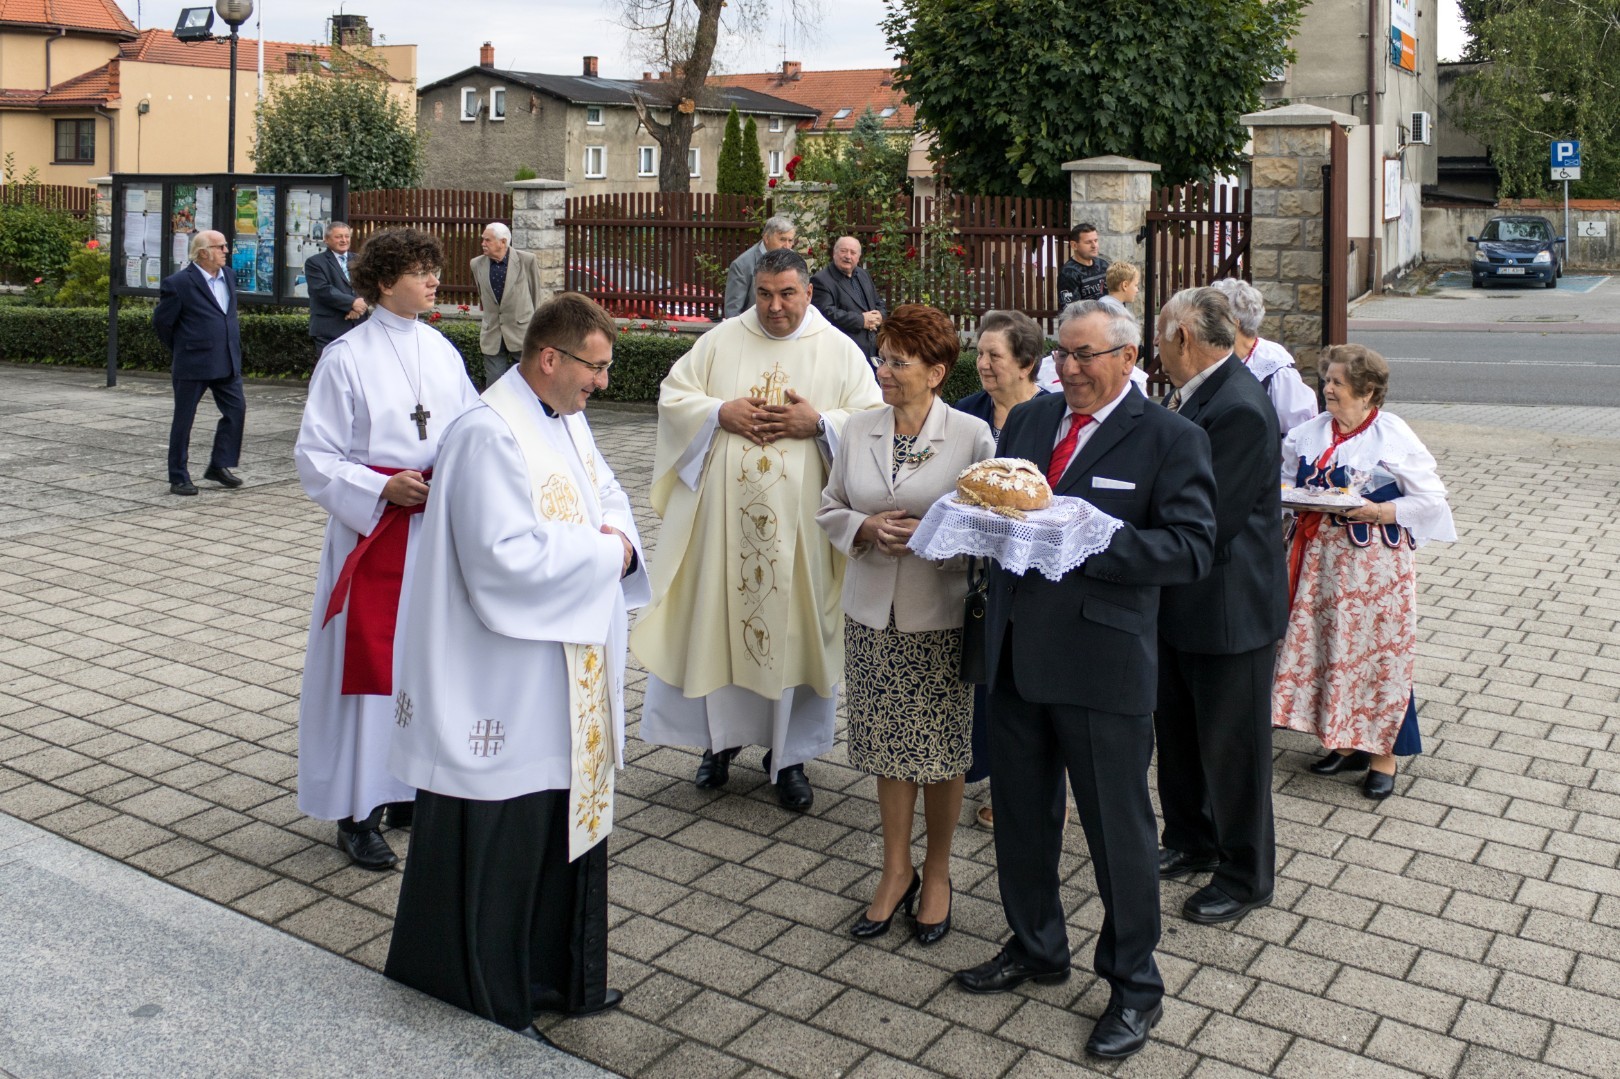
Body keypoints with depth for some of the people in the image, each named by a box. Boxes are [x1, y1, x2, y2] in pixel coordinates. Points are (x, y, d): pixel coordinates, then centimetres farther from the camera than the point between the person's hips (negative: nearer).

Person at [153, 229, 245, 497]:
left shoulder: (227, 277, 9)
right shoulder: (178, 283, -12)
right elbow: (161, 321, -4)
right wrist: (180, 350, 6)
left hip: (227, 362, 7)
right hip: (193, 364, -6)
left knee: (236, 409, 5)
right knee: (183, 420, 4)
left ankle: (218, 466, 20)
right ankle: (178, 478, 13)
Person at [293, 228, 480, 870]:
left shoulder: (441, 352, 8)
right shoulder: (348, 357, -7)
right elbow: (314, 456, -7)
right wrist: (382, 489, -19)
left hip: (437, 527, 5)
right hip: (374, 529, -5)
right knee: (369, 662, 0)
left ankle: (411, 789, 27)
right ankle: (358, 813, 11)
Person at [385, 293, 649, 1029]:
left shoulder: (567, 419, 10)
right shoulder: (489, 435, -20)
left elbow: (607, 495, 18)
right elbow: (506, 556, -27)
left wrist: (617, 537, -4)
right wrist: (601, 552, -16)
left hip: (569, 678, 10)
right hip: (506, 682, -9)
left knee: (569, 821, 18)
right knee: (500, 838, 5)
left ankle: (557, 973, 34)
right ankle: (487, 991, 24)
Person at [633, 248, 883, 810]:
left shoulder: (840, 351, 3)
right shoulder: (720, 340, 6)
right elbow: (673, 395, 6)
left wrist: (819, 423, -16)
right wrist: (721, 413, -12)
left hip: (798, 523, -1)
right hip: (723, 517, 1)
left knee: (793, 629, 4)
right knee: (717, 619, 7)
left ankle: (788, 754, 18)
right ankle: (720, 737, 26)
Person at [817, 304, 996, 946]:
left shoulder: (972, 435, -7)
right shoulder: (858, 431, 4)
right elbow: (830, 510, 11)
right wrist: (866, 529, -9)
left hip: (941, 617, -3)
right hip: (873, 614, 3)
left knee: (942, 747, 8)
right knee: (888, 744, 11)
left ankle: (936, 872, 26)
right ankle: (896, 870, 27)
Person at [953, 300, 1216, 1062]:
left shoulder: (1170, 439, -8)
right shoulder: (1028, 419, 10)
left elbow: (1191, 550, -15)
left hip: (1103, 663, -6)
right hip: (1017, 651, 6)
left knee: (1118, 828, 7)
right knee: (1020, 814, 19)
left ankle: (1133, 987, 26)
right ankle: (1036, 948, 41)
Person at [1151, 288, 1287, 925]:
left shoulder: (1240, 409, -25)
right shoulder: (1194, 395, 4)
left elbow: (1208, 523, -25)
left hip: (1229, 607, -9)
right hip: (1181, 603, 9)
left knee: (1232, 749, 8)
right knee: (1178, 734, 22)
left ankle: (1246, 877, 26)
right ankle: (1191, 843, 42)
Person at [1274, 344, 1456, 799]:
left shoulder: (1394, 437, -8)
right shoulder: (1309, 433, 6)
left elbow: (1430, 499, -7)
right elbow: (1286, 481, 15)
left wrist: (1380, 512, -21)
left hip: (1376, 561, -5)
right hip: (1321, 556, 5)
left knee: (1378, 651, 0)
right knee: (1327, 646, 9)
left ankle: (1384, 753, 12)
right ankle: (1345, 741, 24)